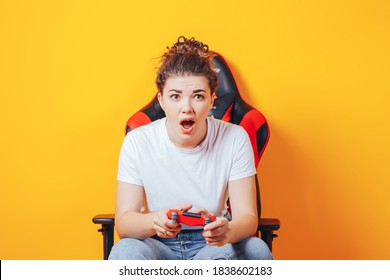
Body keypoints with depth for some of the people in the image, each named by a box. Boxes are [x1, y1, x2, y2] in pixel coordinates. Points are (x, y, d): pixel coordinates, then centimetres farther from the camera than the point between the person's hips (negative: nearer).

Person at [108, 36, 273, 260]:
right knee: (126, 250, -33)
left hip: (214, 245, 0)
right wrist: (155, 221, -39)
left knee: (257, 249, -31)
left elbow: (248, 217, -14)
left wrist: (227, 231, -40)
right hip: (159, 245, 0)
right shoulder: (137, 142, -11)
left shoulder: (234, 139, -11)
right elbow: (123, 222, -15)